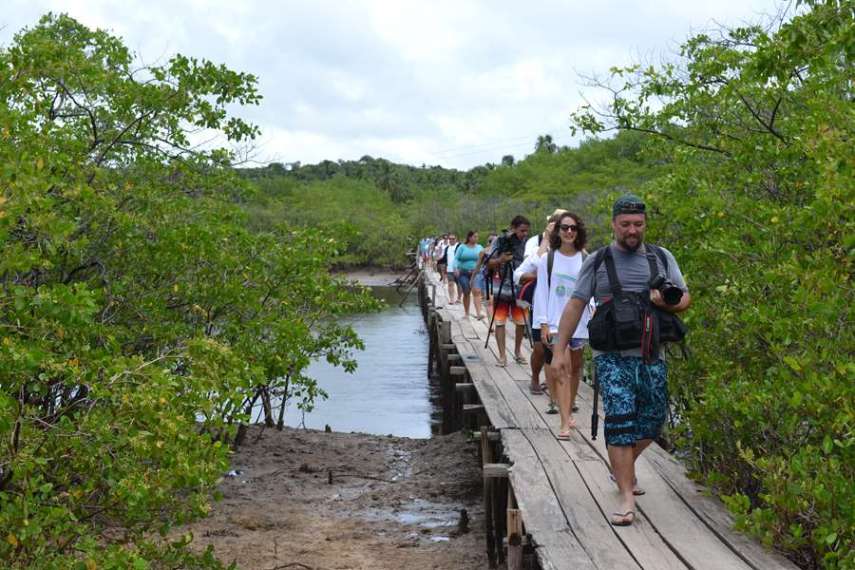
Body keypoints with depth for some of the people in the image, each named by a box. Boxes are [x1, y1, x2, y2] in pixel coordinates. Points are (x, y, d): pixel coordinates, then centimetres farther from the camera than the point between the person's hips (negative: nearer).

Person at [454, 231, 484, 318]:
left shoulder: (479, 247, 9)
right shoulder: (462, 247, 4)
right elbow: (456, 258, 0)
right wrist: (456, 268, -16)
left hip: (475, 273, 0)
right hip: (463, 273, 0)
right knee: (466, 292, 2)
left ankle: (478, 312, -25)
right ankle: (466, 313, 17)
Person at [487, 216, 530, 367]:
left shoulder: (526, 243, 2)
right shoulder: (500, 241, -2)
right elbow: (489, 264, 0)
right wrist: (500, 260, -18)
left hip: (519, 288, 2)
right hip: (501, 288, -2)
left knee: (521, 322, 7)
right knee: (500, 322, -1)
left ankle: (518, 351, 26)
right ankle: (502, 356, 5)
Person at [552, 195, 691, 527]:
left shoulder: (662, 258, 10)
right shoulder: (597, 262, 4)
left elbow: (685, 298, 14)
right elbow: (575, 305, 3)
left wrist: (667, 301, -10)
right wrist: (560, 350, -3)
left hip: (652, 357, 3)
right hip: (613, 358, -3)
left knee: (652, 421, 9)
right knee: (620, 421, -12)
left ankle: (623, 467, 37)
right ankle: (627, 496, -11)